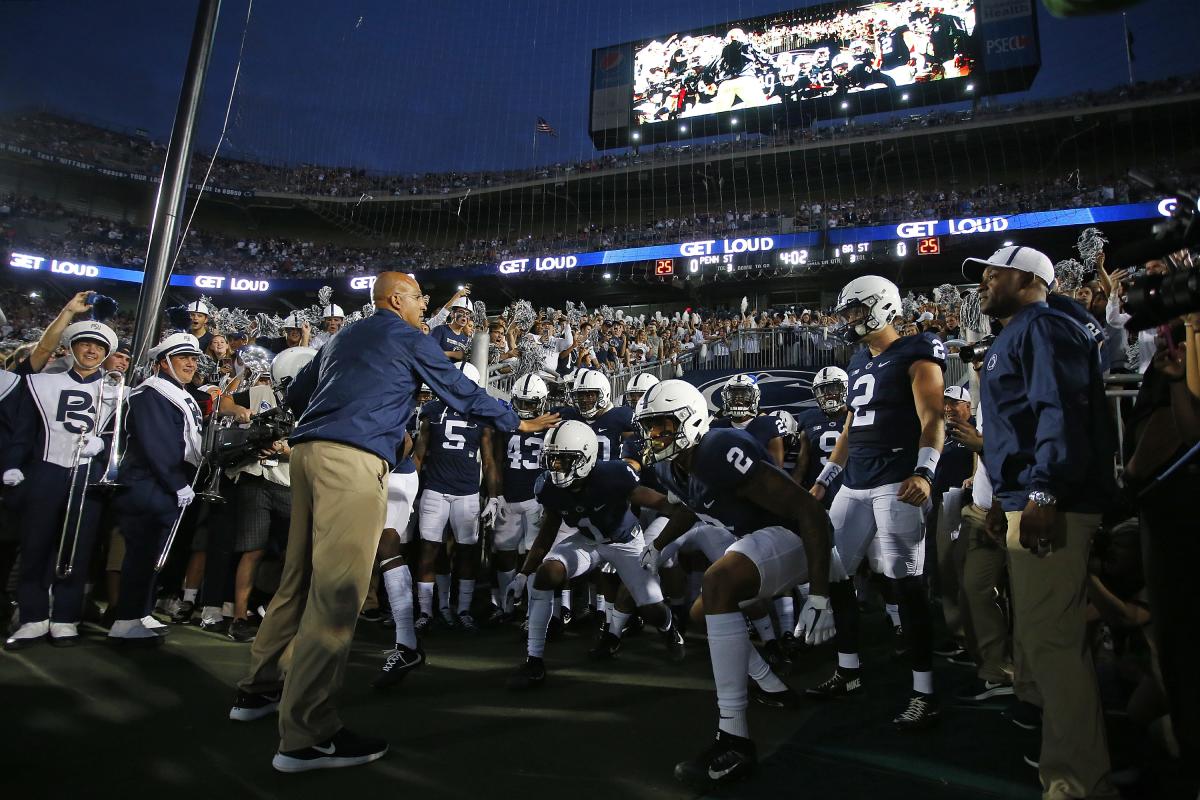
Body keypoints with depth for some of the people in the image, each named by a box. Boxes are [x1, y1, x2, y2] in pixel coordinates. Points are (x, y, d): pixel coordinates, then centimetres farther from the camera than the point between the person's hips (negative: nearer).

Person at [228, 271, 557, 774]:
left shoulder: (341, 338, 27)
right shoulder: (408, 338, 6)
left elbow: (296, 393, 31)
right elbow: (461, 393, 8)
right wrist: (518, 423, 20)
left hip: (307, 449, 9)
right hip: (353, 458, -9)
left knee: (300, 576, 16)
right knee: (336, 590, -10)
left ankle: (259, 689, 28)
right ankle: (307, 734, -9)